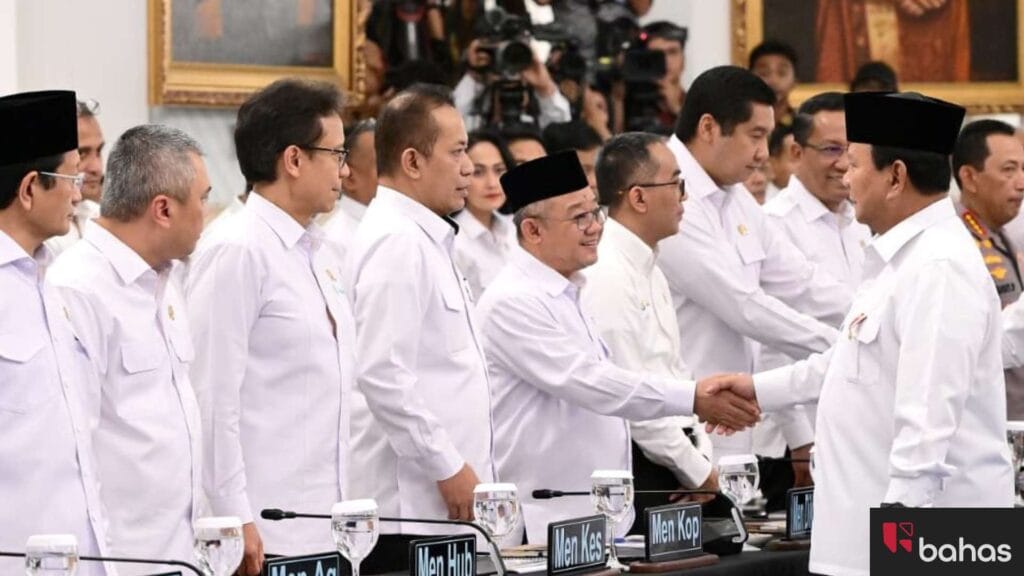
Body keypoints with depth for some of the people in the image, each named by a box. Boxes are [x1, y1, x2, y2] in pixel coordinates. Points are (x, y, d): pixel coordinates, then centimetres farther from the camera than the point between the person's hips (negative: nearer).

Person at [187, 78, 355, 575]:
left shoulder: (321, 255, 16)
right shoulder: (238, 254, -11)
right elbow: (213, 398, -15)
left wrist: (344, 508, 17)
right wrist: (236, 520, -17)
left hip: (324, 526, 8)